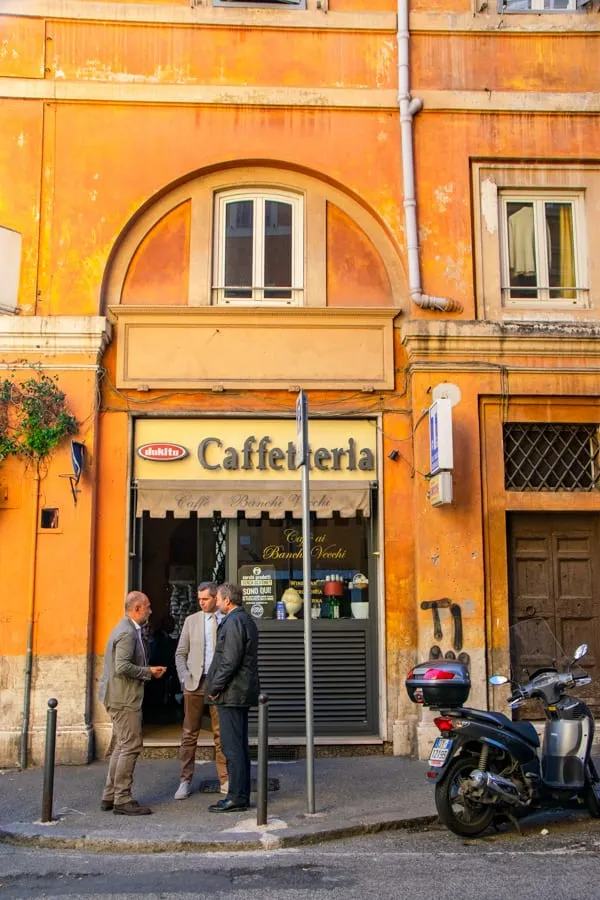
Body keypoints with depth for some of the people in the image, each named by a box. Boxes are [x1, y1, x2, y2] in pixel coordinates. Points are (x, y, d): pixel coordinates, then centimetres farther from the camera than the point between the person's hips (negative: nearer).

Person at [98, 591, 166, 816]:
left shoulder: (129, 630, 15)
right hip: (124, 698, -11)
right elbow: (123, 667, -26)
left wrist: (149, 670, 11)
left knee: (121, 747, 15)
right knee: (131, 747, -6)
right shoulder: (127, 633, -17)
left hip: (120, 698, 11)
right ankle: (122, 799, -1)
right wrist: (149, 672, -15)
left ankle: (110, 797, 22)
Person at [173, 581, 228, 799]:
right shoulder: (191, 621, 8)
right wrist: (185, 679, -3)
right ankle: (185, 781, 11)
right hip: (195, 683, 1)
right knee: (190, 734, 4)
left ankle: (225, 781, 11)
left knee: (221, 734, 3)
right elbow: (181, 653, 9)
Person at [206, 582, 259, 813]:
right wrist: (215, 685, 20)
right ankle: (242, 795, 19)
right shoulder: (246, 620, 16)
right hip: (243, 692, 10)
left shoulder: (233, 622, -15)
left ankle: (236, 798, -2)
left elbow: (230, 661, -22)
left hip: (231, 693, -10)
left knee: (232, 747, -6)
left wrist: (215, 688, -12)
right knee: (240, 745, 13)